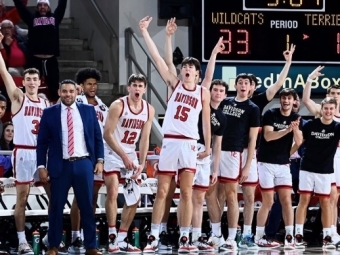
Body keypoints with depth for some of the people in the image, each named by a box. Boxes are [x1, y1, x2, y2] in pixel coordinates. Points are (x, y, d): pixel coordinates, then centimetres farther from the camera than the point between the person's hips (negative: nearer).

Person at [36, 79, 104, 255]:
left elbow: (97, 137, 10)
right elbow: (42, 142, 3)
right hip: (60, 166, -1)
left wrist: (99, 160, 1)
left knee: (87, 206, 5)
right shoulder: (49, 113, 3)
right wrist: (41, 166, -3)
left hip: (84, 164, 1)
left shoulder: (88, 110, 7)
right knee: (56, 207, 3)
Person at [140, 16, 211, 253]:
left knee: (187, 193, 1)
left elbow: (206, 121, 11)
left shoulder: (203, 92, 6)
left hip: (189, 144, 0)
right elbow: (157, 57, -1)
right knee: (162, 192, 2)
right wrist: (145, 32, -7)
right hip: (169, 142, 0)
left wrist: (208, 146, 8)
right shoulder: (175, 84, 5)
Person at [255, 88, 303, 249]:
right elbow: (268, 136, -19)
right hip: (266, 163, -4)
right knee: (268, 202, -3)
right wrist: (287, 129, -29)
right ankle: (259, 237, 5)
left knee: (287, 200, -2)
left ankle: (289, 237, -2)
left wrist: (295, 128, -24)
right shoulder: (270, 114, -7)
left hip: (284, 164, 4)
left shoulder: (296, 118, 4)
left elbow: (299, 142, -6)